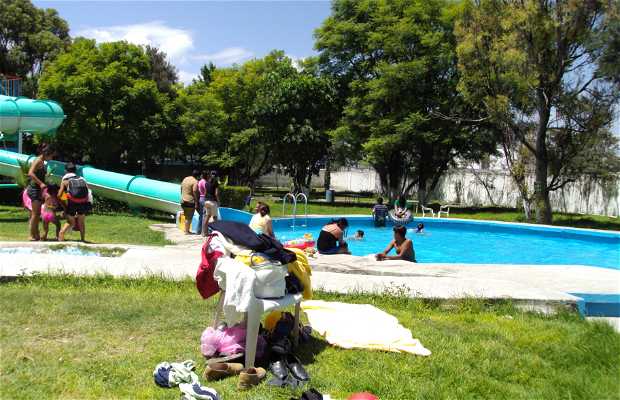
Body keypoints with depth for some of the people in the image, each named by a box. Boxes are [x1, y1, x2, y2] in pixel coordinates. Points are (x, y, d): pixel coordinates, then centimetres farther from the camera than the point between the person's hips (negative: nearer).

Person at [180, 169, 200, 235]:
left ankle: (185, 229, 22)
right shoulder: (195, 182, -13)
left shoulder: (185, 179, 11)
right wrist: (196, 203, -16)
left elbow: (181, 188, 15)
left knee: (187, 216, 19)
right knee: (189, 217, 0)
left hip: (183, 200, 8)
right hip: (190, 201, -8)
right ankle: (187, 231, 3)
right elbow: (195, 192, -19)